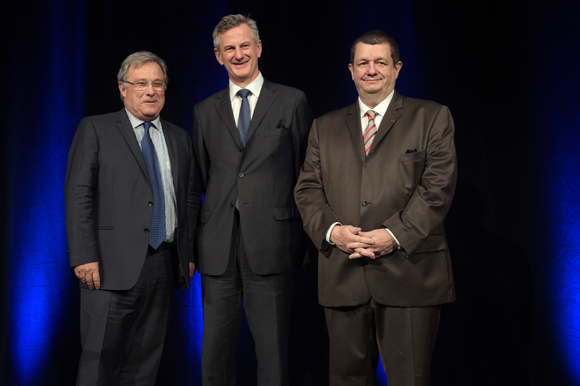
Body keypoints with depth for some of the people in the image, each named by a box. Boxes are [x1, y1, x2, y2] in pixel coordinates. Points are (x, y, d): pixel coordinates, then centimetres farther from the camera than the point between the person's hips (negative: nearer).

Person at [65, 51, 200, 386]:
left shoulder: (180, 139, 16)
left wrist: (189, 254, 9)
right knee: (100, 359, -2)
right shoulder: (95, 129, 4)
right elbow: (78, 195, -4)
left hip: (164, 265, 4)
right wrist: (85, 257, -13)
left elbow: (191, 200, 16)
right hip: (113, 264, -4)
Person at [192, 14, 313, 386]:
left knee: (273, 351, 4)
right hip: (218, 247, 3)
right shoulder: (205, 111, 14)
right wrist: (198, 238, 7)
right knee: (216, 351, 10)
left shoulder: (292, 102, 5)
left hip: (270, 243, -3)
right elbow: (200, 177, 16)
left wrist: (305, 239, 1)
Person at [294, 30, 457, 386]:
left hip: (409, 273, -2)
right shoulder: (325, 127, 17)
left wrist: (394, 235, -15)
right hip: (342, 277, 3)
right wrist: (331, 230, -9)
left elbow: (438, 186, -4)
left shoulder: (432, 117, 7)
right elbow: (307, 189, 10)